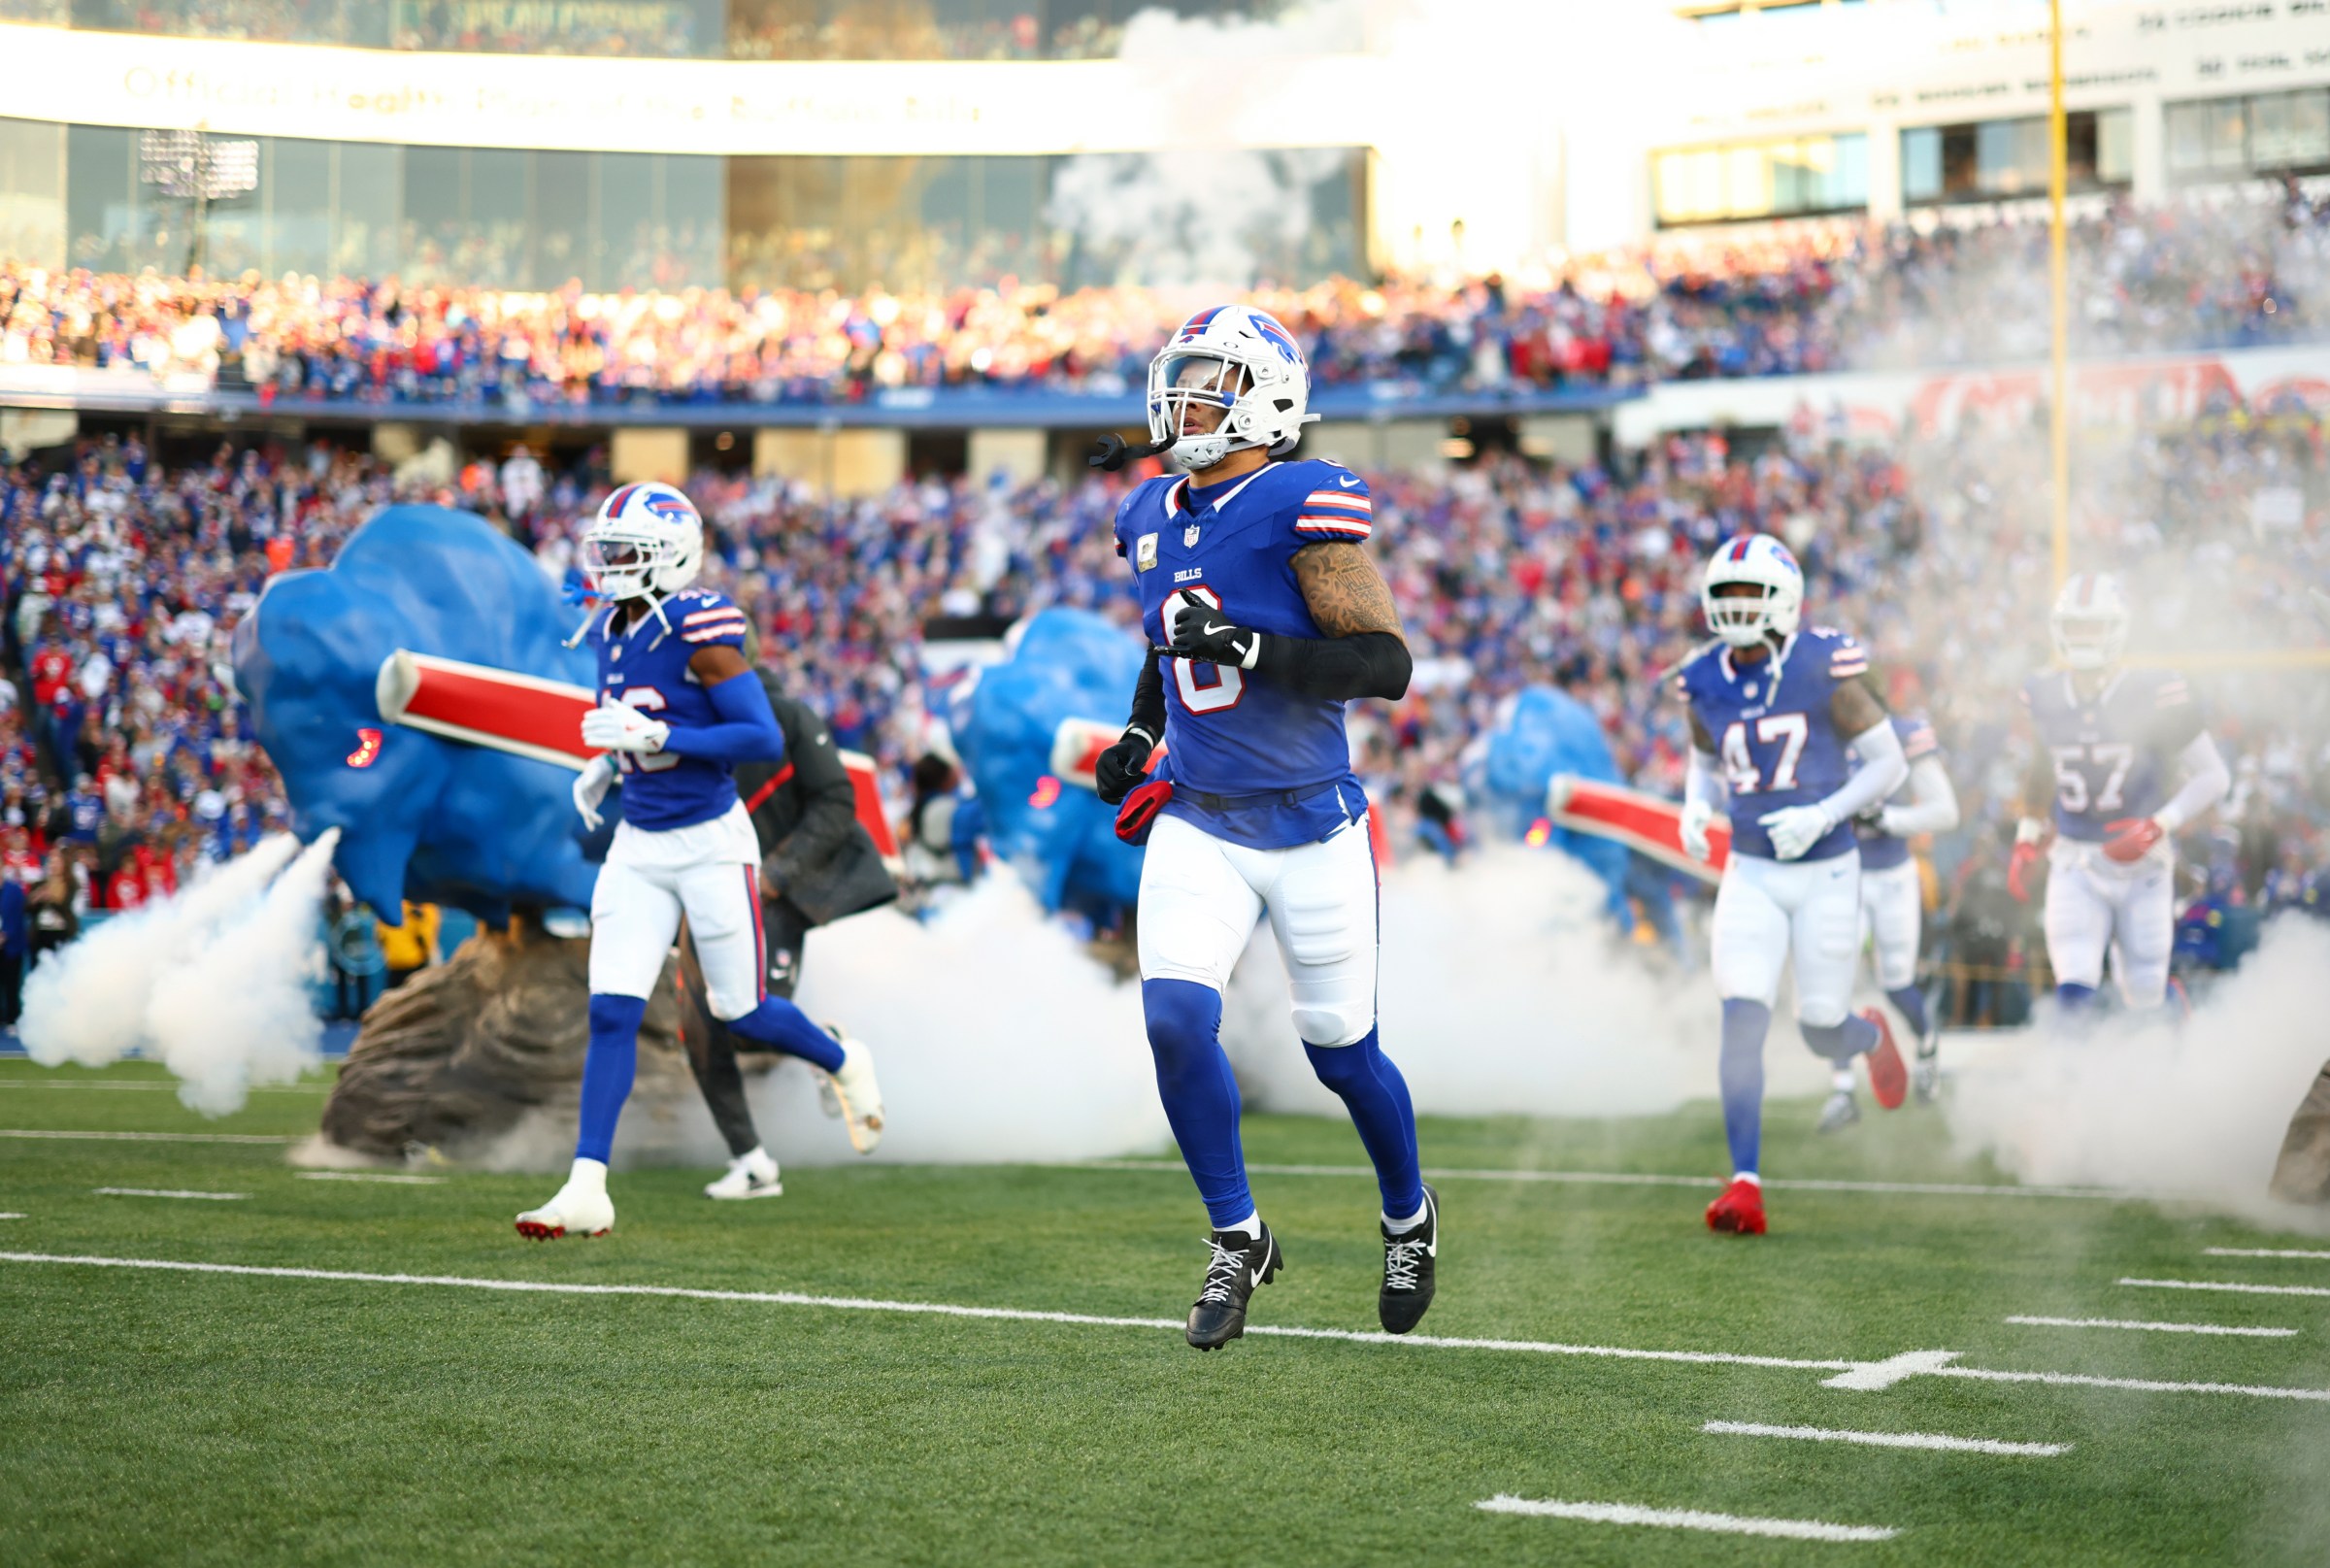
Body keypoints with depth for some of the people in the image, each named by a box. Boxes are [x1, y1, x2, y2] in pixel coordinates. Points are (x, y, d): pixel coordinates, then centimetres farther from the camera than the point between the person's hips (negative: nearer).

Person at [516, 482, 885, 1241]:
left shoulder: (699, 632, -16)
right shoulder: (612, 633, 7)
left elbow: (766, 740, -20)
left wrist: (656, 737, -25)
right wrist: (603, 768, 6)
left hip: (710, 843, -6)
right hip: (638, 844, 6)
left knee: (743, 1012, 6)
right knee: (611, 1013, -4)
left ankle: (844, 1064, 37)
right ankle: (587, 1189, -5)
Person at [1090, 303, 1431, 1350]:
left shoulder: (1305, 508, -15)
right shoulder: (1152, 516, 6)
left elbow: (1386, 665, -20)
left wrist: (1242, 647, -28)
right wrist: (1142, 729, 13)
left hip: (1309, 824, -4)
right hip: (1196, 823, 5)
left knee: (1340, 1052, 7)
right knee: (1176, 1016, -16)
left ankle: (1410, 1217, 36)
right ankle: (1236, 1240, 3)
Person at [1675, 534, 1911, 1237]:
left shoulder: (1826, 668, -14)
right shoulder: (1705, 683, -1)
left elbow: (1889, 762, -8)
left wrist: (1825, 815, -21)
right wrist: (1695, 809, -3)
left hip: (1826, 872, -3)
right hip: (1750, 874, 3)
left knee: (1822, 1034, 6)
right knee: (1742, 1020, -13)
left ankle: (1872, 1035, 45)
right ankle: (1745, 1183, -11)